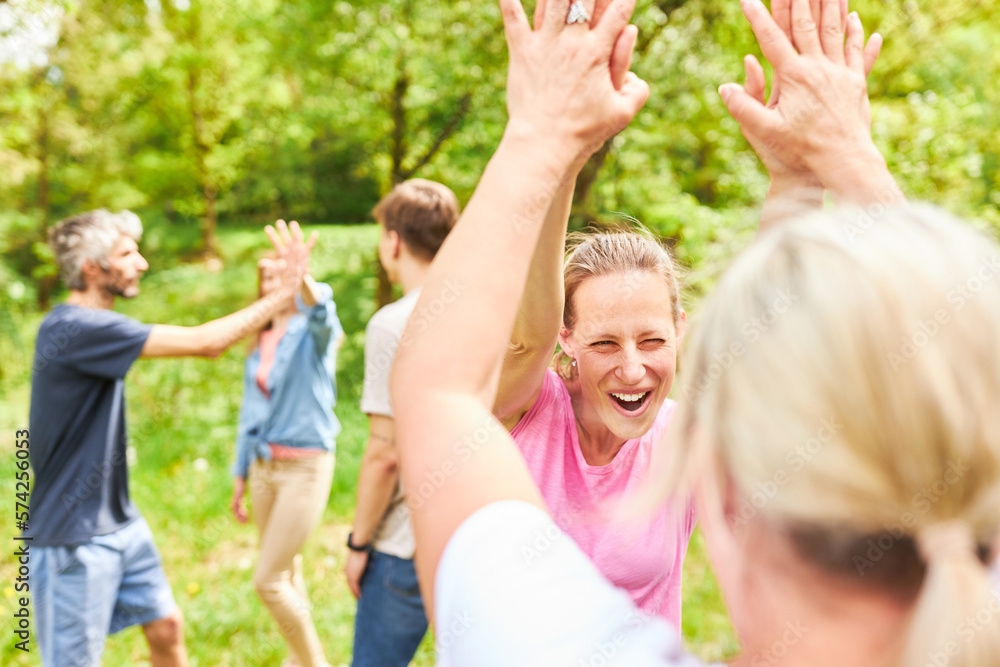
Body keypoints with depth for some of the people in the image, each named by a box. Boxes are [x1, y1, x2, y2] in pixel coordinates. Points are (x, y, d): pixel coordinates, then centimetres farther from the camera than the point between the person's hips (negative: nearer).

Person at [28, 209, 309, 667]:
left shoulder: (88, 325, 9)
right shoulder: (75, 328, -24)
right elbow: (204, 342, -25)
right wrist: (282, 293, -17)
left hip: (120, 522, 9)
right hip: (74, 538, -9)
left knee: (166, 627, 15)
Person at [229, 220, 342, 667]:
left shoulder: (313, 332, -8)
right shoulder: (259, 346, 12)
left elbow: (322, 313, -34)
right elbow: (250, 414, 17)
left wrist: (305, 279, -56)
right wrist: (239, 478, 16)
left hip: (306, 466, -7)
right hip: (263, 464, 7)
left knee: (268, 581, -7)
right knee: (287, 576, 15)